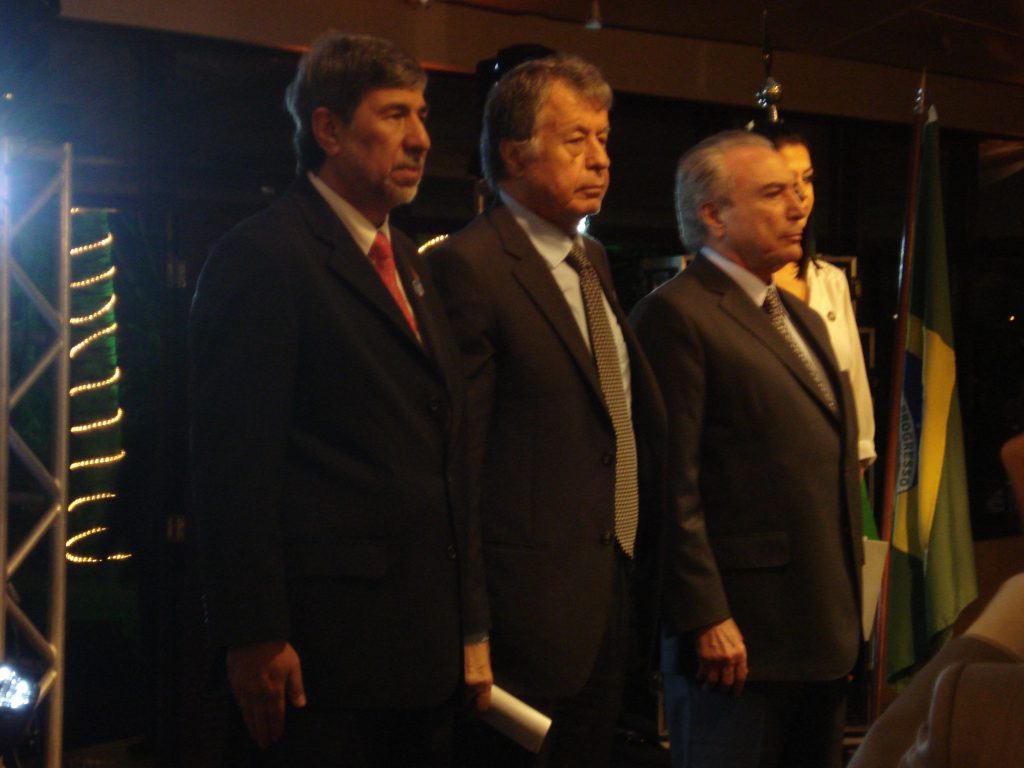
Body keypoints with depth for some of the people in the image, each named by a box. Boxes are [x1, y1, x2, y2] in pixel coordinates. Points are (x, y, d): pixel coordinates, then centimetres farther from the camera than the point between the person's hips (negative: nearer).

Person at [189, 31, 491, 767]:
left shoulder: (406, 261, 17)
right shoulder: (265, 257, -8)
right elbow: (234, 462, -13)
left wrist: (471, 624, 14)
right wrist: (255, 637, -17)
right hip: (323, 651, -7)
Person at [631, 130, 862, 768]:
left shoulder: (803, 319, 19)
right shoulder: (677, 314, -10)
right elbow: (674, 485, -15)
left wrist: (846, 614, 18)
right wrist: (705, 618, -19)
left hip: (824, 635, 9)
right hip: (735, 633, -8)